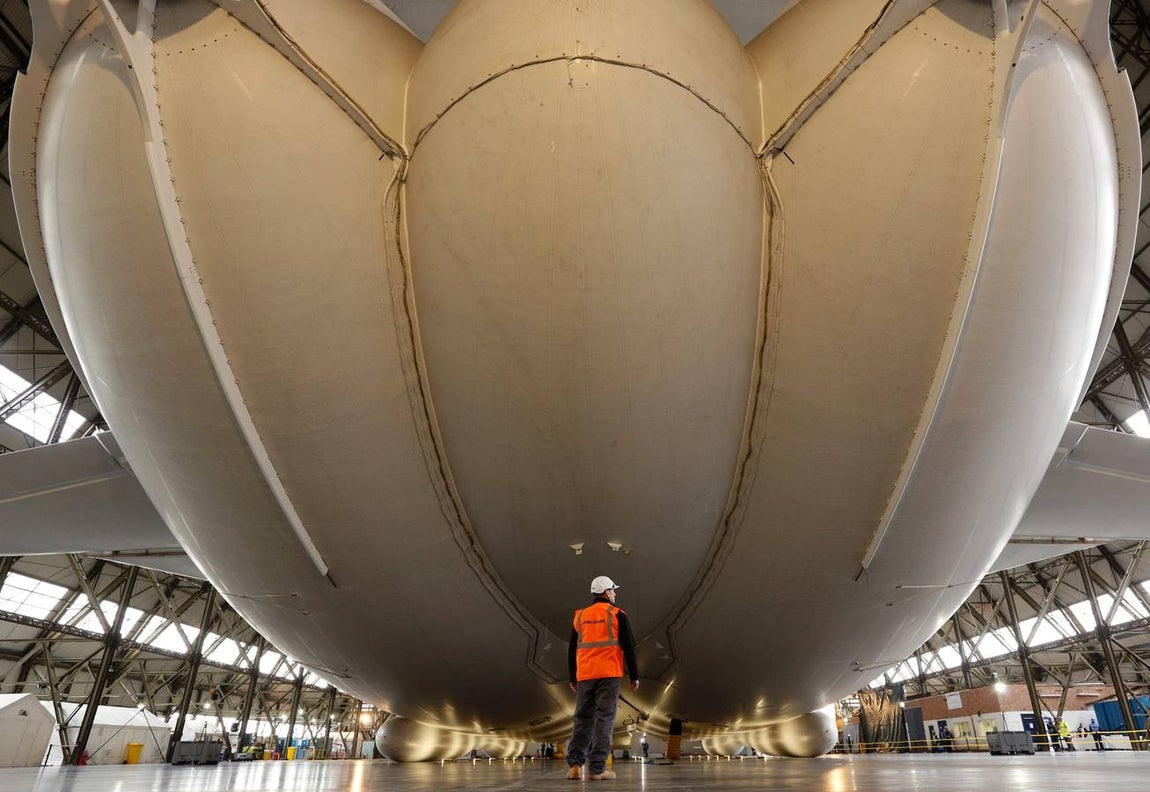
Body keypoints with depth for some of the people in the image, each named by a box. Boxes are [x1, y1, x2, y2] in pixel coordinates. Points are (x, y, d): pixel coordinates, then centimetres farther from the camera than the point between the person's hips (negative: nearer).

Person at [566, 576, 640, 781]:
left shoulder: (580, 616, 13)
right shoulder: (617, 615, 1)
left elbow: (572, 650, 15)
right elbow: (628, 647, -2)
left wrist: (573, 678, 22)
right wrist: (634, 676, 4)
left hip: (584, 675, 4)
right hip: (609, 674, -4)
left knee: (583, 718, 10)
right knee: (604, 718, -1)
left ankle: (574, 763, 1)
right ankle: (597, 768, -3)